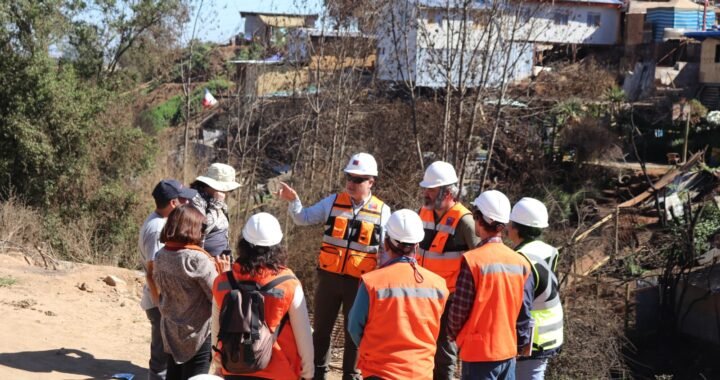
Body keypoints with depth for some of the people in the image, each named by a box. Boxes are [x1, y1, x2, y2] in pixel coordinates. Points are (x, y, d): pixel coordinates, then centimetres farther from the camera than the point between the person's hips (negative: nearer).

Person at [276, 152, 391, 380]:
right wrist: (294, 201, -14)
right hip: (329, 276, 2)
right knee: (321, 327, 12)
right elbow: (303, 218, 5)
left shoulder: (382, 211, -3)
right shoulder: (333, 202, 1)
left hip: (360, 281, -2)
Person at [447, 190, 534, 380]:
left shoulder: (473, 260, -16)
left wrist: (452, 334, 8)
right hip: (509, 350, 6)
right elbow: (524, 312, 6)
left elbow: (459, 308, -11)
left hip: (479, 352, -6)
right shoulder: (521, 262, 1)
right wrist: (521, 345, 17)